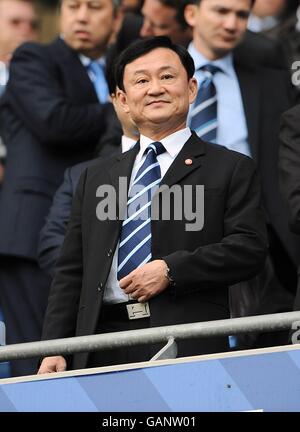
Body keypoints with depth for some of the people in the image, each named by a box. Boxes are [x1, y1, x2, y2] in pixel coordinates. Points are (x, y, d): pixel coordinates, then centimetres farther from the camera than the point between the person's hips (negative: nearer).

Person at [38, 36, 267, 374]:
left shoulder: (232, 170, 10)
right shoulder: (97, 178, 22)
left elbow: (250, 247, -3)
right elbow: (71, 272, 19)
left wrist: (170, 270, -11)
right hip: (103, 345, 3)